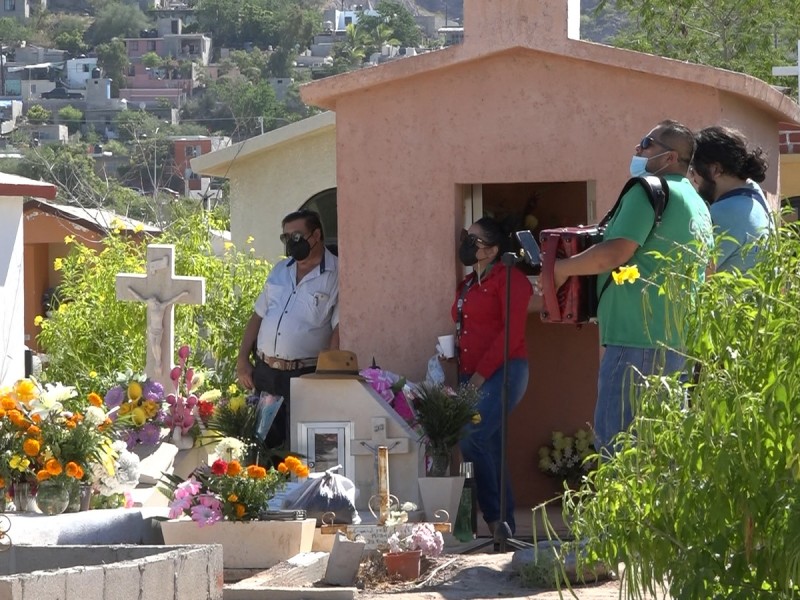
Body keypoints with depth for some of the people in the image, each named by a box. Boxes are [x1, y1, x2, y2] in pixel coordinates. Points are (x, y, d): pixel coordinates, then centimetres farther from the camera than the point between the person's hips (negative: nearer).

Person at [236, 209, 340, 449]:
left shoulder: (336, 275, -6)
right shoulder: (280, 270, 15)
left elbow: (339, 329, -12)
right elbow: (257, 317, 17)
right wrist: (242, 359, 8)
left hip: (304, 375, -6)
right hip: (264, 373, 6)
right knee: (263, 444, 10)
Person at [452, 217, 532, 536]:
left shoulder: (508, 279, -5)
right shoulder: (466, 286, 21)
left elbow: (512, 331, -13)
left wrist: (481, 373, -16)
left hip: (502, 373, -9)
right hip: (472, 377, 9)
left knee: (472, 440, -21)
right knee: (489, 450, 5)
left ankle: (495, 519, -15)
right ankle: (505, 526, 7)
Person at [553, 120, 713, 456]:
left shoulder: (650, 190, -8)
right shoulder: (698, 206, 20)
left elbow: (615, 253, -18)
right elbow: (707, 273, 27)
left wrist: (562, 268, -4)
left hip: (639, 339, -10)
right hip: (680, 344, 10)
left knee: (616, 441, -9)